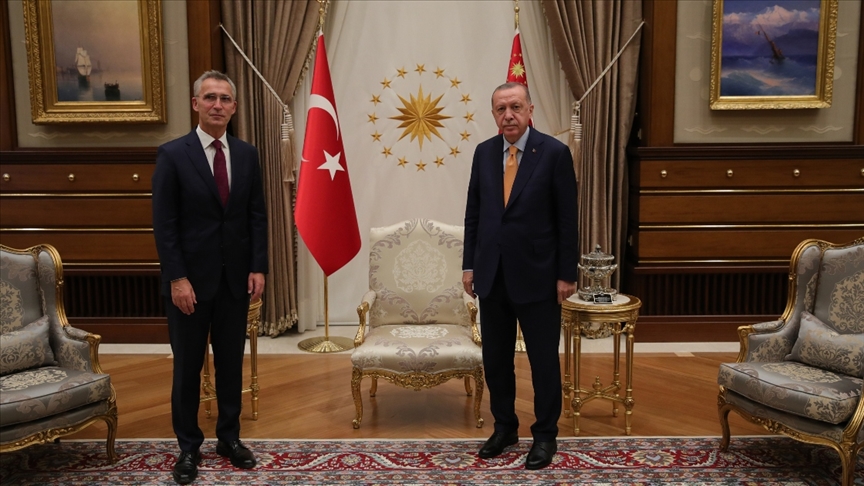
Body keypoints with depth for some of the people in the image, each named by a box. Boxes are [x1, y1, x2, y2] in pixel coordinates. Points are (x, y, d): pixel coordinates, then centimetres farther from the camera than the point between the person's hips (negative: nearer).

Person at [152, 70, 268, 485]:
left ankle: (229, 438, 27)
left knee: (231, 362, 12)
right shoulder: (172, 154, -6)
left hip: (235, 278, 3)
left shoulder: (247, 154, 5)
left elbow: (257, 216, 7)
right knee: (188, 366, 8)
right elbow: (164, 224, -9)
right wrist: (177, 278, -14)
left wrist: (258, 268, 0)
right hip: (190, 279, -3)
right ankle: (188, 446, 23)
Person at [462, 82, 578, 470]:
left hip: (536, 275, -4)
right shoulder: (484, 153, 6)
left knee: (543, 359, 7)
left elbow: (567, 218, -7)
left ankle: (545, 435, 23)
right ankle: (504, 427, 31)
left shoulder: (555, 153, -7)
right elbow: (473, 212, 10)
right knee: (495, 358, 13)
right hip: (492, 275, 4)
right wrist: (469, 264, 7)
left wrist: (566, 274, -8)